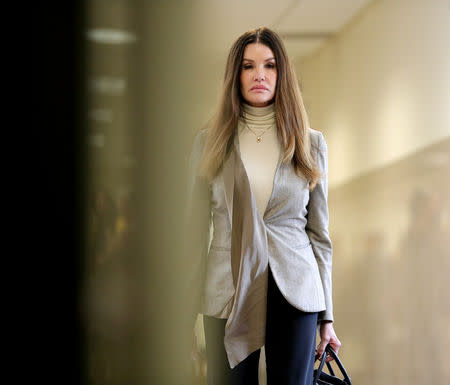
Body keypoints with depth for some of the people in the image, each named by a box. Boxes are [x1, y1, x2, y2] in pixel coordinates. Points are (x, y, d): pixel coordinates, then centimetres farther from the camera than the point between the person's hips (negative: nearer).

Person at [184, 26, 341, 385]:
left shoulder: (311, 143, 7)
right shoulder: (209, 141, 5)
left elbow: (319, 232, 8)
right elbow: (196, 228, 5)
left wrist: (327, 316, 6)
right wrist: (189, 307, 1)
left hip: (295, 290, 1)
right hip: (228, 290, 0)